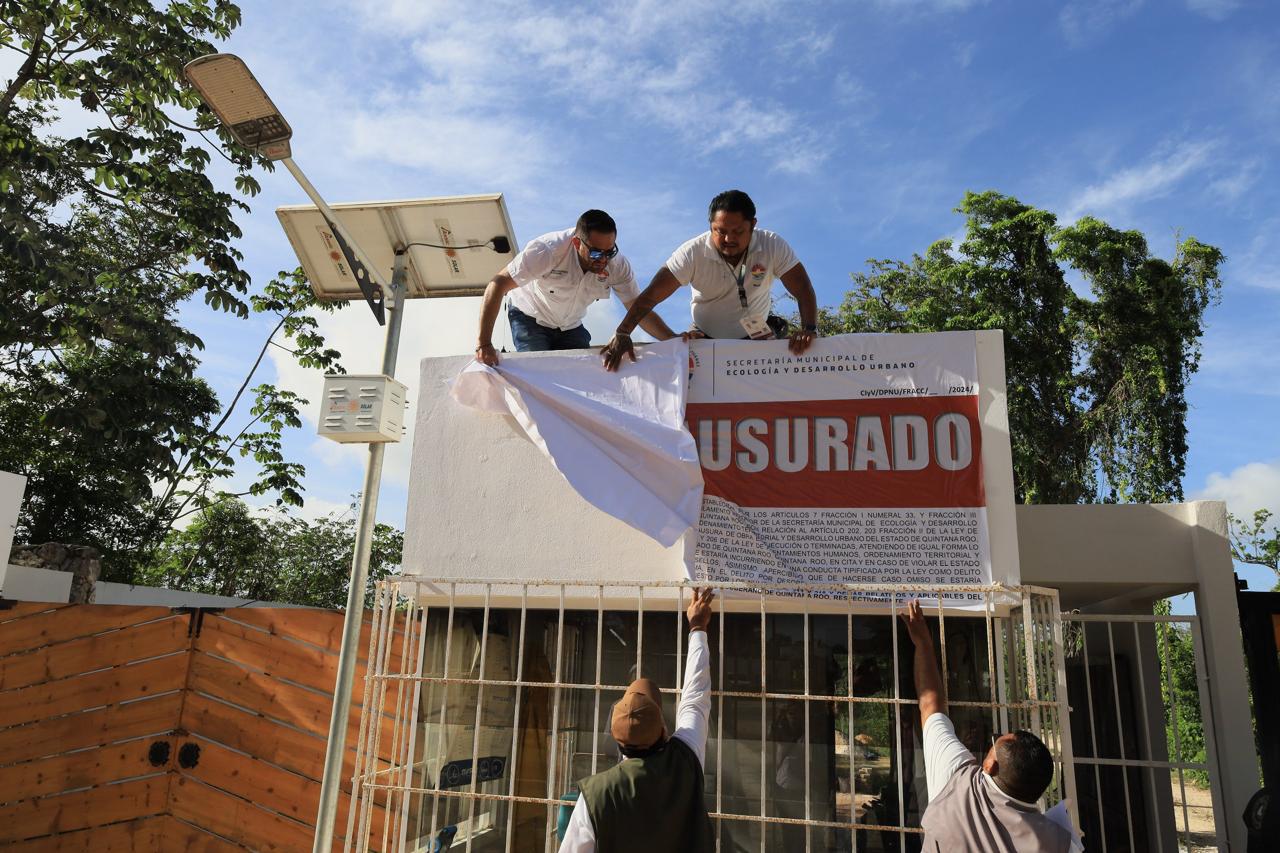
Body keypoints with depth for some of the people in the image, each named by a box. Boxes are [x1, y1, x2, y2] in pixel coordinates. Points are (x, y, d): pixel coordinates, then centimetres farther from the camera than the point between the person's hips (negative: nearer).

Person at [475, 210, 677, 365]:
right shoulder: (547, 250, -35)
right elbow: (498, 285, -34)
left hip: (571, 326, 4)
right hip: (530, 319, -3)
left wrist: (674, 340, -32)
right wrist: (484, 344, -40)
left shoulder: (617, 264, -23)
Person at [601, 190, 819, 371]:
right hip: (705, 339, 0)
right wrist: (622, 333, -34)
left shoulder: (772, 246, -16)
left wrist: (809, 329, -35)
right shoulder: (693, 252, -19)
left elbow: (803, 291, -15)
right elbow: (650, 295, -23)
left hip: (758, 337, 0)